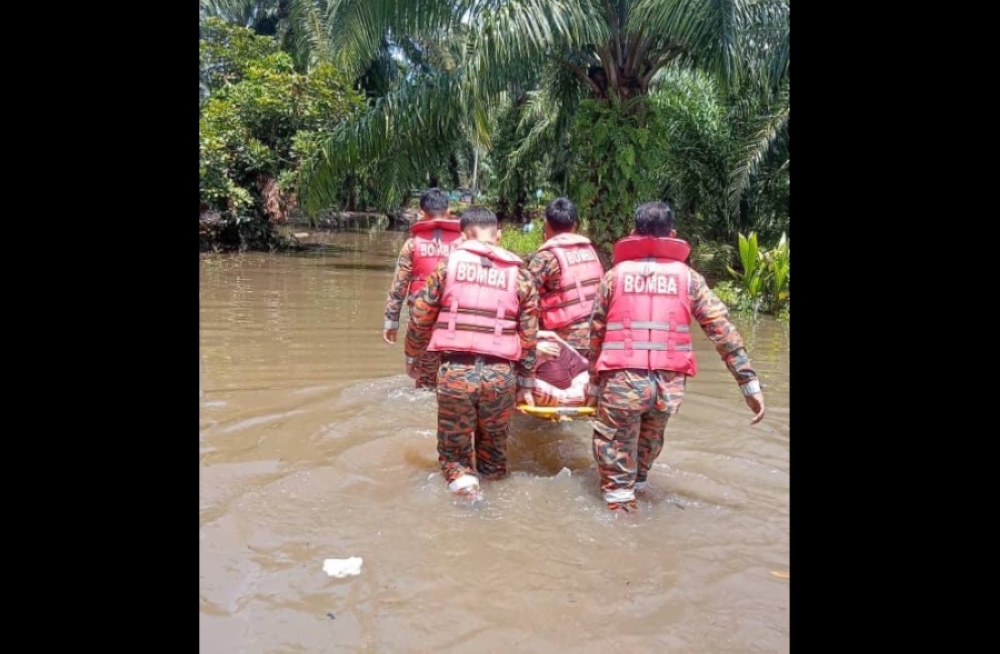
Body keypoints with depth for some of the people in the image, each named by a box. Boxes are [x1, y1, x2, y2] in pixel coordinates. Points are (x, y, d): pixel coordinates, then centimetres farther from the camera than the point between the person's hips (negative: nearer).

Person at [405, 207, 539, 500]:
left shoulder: (449, 263, 3)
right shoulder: (519, 273, 7)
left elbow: (421, 316, 5)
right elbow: (529, 335, 7)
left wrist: (412, 357, 21)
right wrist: (526, 383, 16)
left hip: (455, 370, -1)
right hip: (501, 374, 1)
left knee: (454, 451, 12)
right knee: (493, 454, 20)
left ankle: (463, 486, -12)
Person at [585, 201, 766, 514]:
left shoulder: (615, 274, 5)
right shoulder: (688, 277, 6)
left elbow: (596, 333, 7)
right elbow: (723, 330, 0)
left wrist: (594, 381, 17)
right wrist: (749, 383, 1)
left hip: (621, 380, -2)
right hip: (669, 383, 2)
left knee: (616, 452, 11)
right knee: (648, 444, 25)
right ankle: (637, 488, 43)